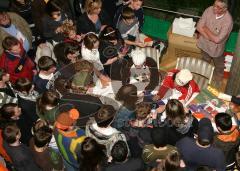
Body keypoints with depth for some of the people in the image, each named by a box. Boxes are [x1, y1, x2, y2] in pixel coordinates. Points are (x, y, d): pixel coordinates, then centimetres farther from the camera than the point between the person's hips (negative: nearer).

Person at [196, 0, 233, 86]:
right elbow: (199, 27, -17)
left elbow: (217, 40, -32)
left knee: (218, 66, 25)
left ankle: (218, 79, 54)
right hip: (204, 44, 3)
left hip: (216, 48, -3)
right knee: (205, 62, 31)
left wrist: (206, 29, -22)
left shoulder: (228, 21, -33)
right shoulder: (209, 10, -21)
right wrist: (210, 38, -25)